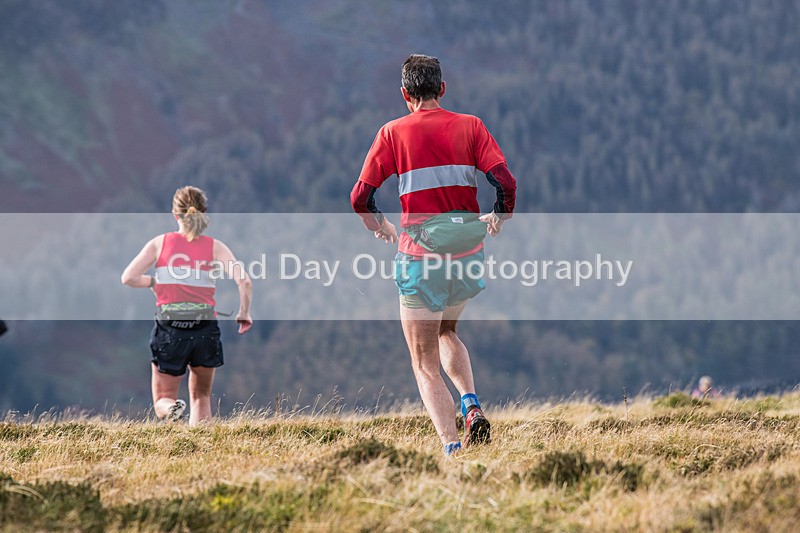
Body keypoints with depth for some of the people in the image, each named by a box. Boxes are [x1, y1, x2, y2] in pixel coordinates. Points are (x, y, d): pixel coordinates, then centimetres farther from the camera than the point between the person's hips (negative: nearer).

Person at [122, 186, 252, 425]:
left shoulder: (160, 243, 1)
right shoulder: (215, 247, 1)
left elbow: (128, 278, -5)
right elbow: (244, 281, -11)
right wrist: (244, 315, 4)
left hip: (169, 327, -1)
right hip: (205, 329, 1)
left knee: (163, 400, 10)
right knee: (201, 397, 19)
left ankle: (171, 409, -26)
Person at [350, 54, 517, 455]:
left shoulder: (393, 133, -2)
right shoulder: (469, 126, 2)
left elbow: (360, 198, -7)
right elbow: (506, 183, -8)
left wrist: (380, 227, 13)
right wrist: (498, 219, 12)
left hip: (420, 258, -3)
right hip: (468, 255, 3)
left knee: (425, 364, 5)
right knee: (446, 333, 30)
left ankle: (451, 448, -11)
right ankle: (471, 406, 7)